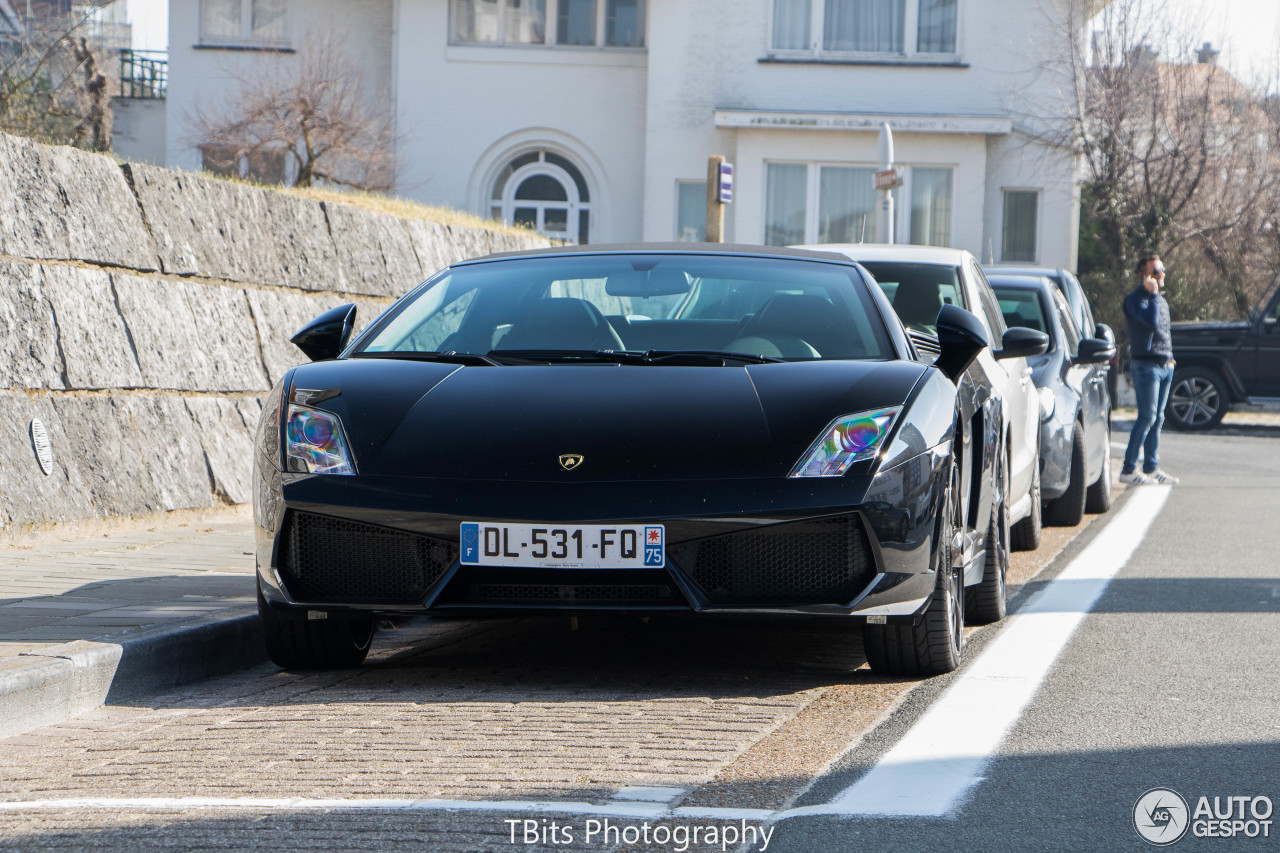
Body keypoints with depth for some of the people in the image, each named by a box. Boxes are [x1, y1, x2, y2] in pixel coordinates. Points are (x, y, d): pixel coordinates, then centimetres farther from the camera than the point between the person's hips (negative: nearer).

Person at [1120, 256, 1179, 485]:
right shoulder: (1134, 300, -9)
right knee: (1147, 417, -12)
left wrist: (1170, 358, 18)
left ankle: (1151, 467, 14)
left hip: (1165, 365, 8)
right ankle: (1129, 469, -10)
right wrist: (1152, 294, -19)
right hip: (1146, 365, -8)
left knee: (1157, 418, 9)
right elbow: (1152, 321, -26)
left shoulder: (1161, 300, 18)